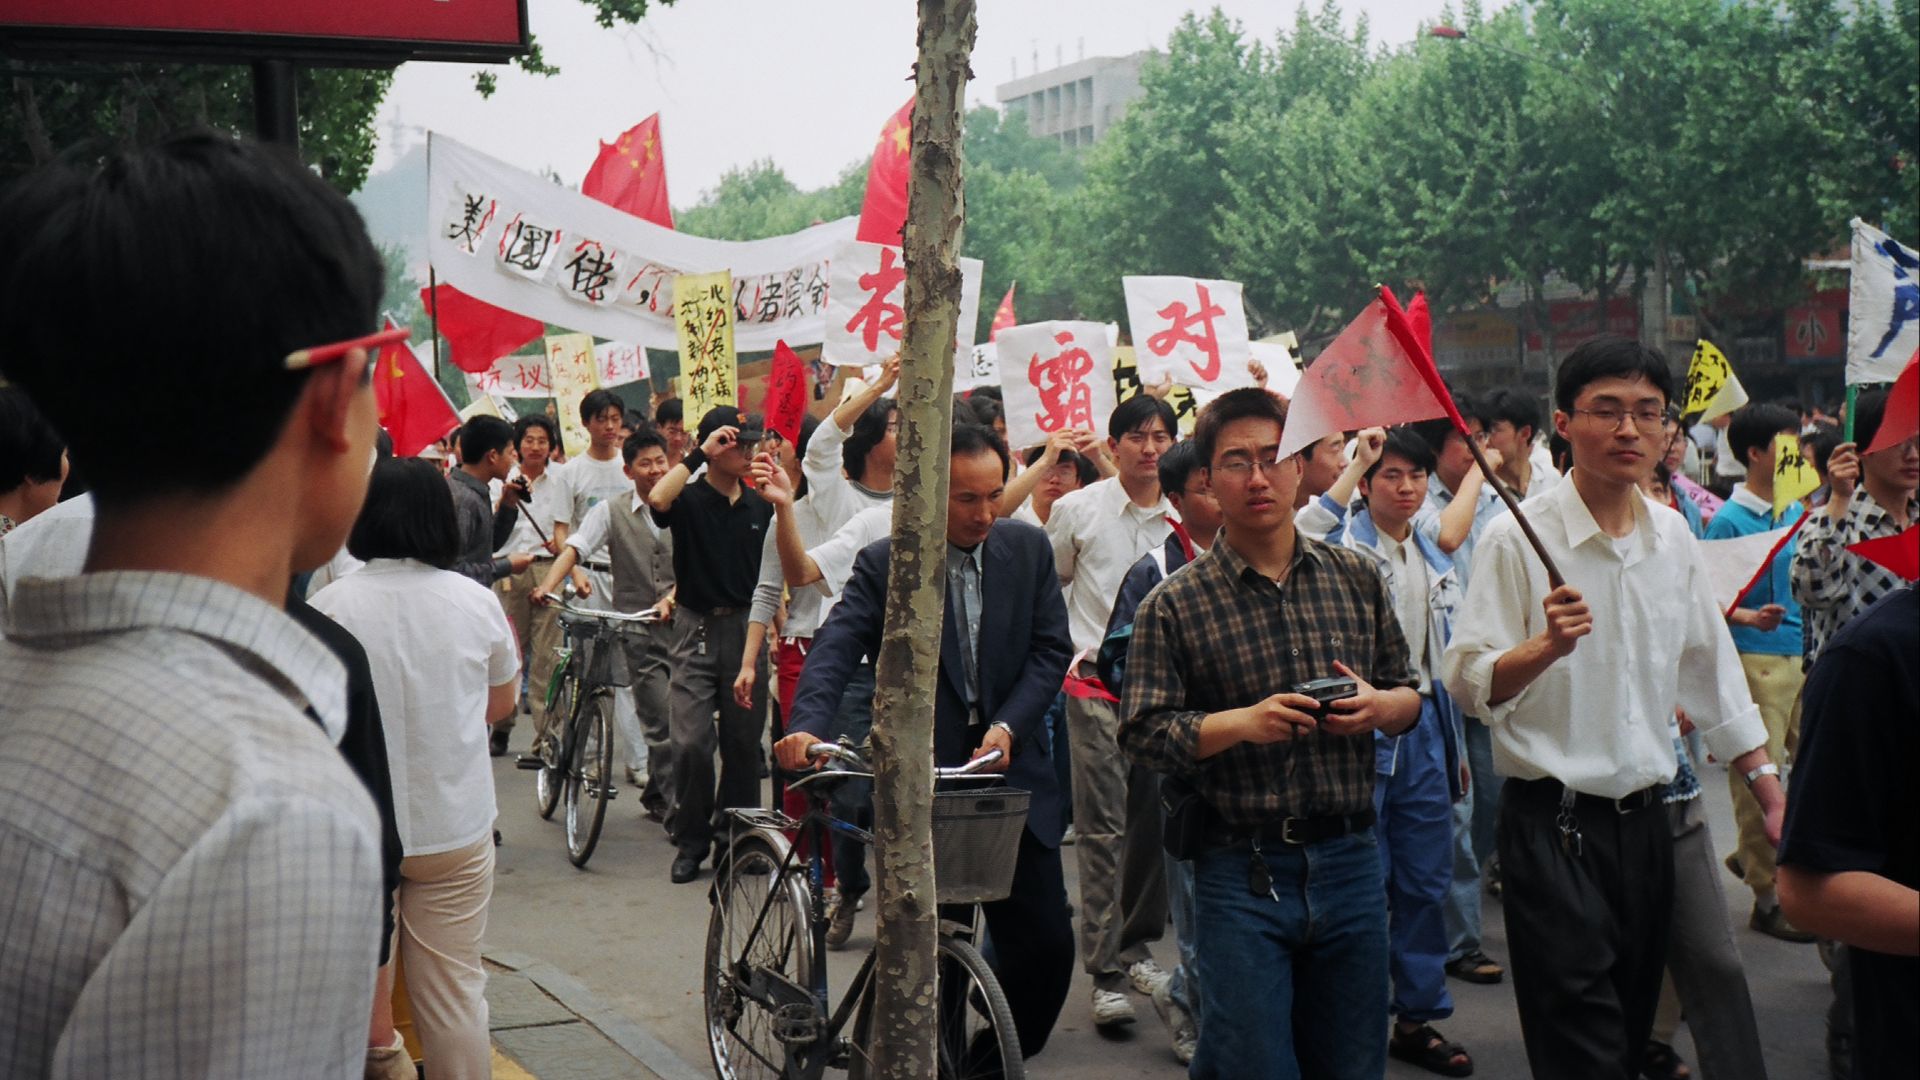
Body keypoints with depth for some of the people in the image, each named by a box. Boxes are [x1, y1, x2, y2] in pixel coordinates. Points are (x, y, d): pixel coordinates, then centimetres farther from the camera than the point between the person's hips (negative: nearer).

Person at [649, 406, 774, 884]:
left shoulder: (760, 505, 8)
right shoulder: (690, 499, -4)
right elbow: (657, 499, -28)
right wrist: (698, 455, -21)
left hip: (747, 628, 4)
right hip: (697, 629, -3)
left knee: (743, 741, 8)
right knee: (691, 742, -8)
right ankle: (690, 840, 8)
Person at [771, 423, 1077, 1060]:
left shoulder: (1028, 549, 4)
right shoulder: (883, 565, -5)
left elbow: (1051, 649, 4)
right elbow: (834, 649, -17)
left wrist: (1008, 726, -11)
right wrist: (807, 726, -35)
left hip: (1010, 773, 3)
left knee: (1046, 945, 0)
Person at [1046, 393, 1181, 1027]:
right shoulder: (1077, 510, 1)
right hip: (1097, 680, -3)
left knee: (1154, 823, 7)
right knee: (1104, 827, -7)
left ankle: (1137, 949, 24)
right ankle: (1107, 974, -5)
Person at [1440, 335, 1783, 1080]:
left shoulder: (1673, 537, 7)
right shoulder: (1517, 538, -11)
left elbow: (1709, 670, 18)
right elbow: (1466, 683, -15)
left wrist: (1767, 784, 19)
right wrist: (1548, 646, -31)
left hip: (1645, 818, 6)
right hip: (1552, 822, -6)